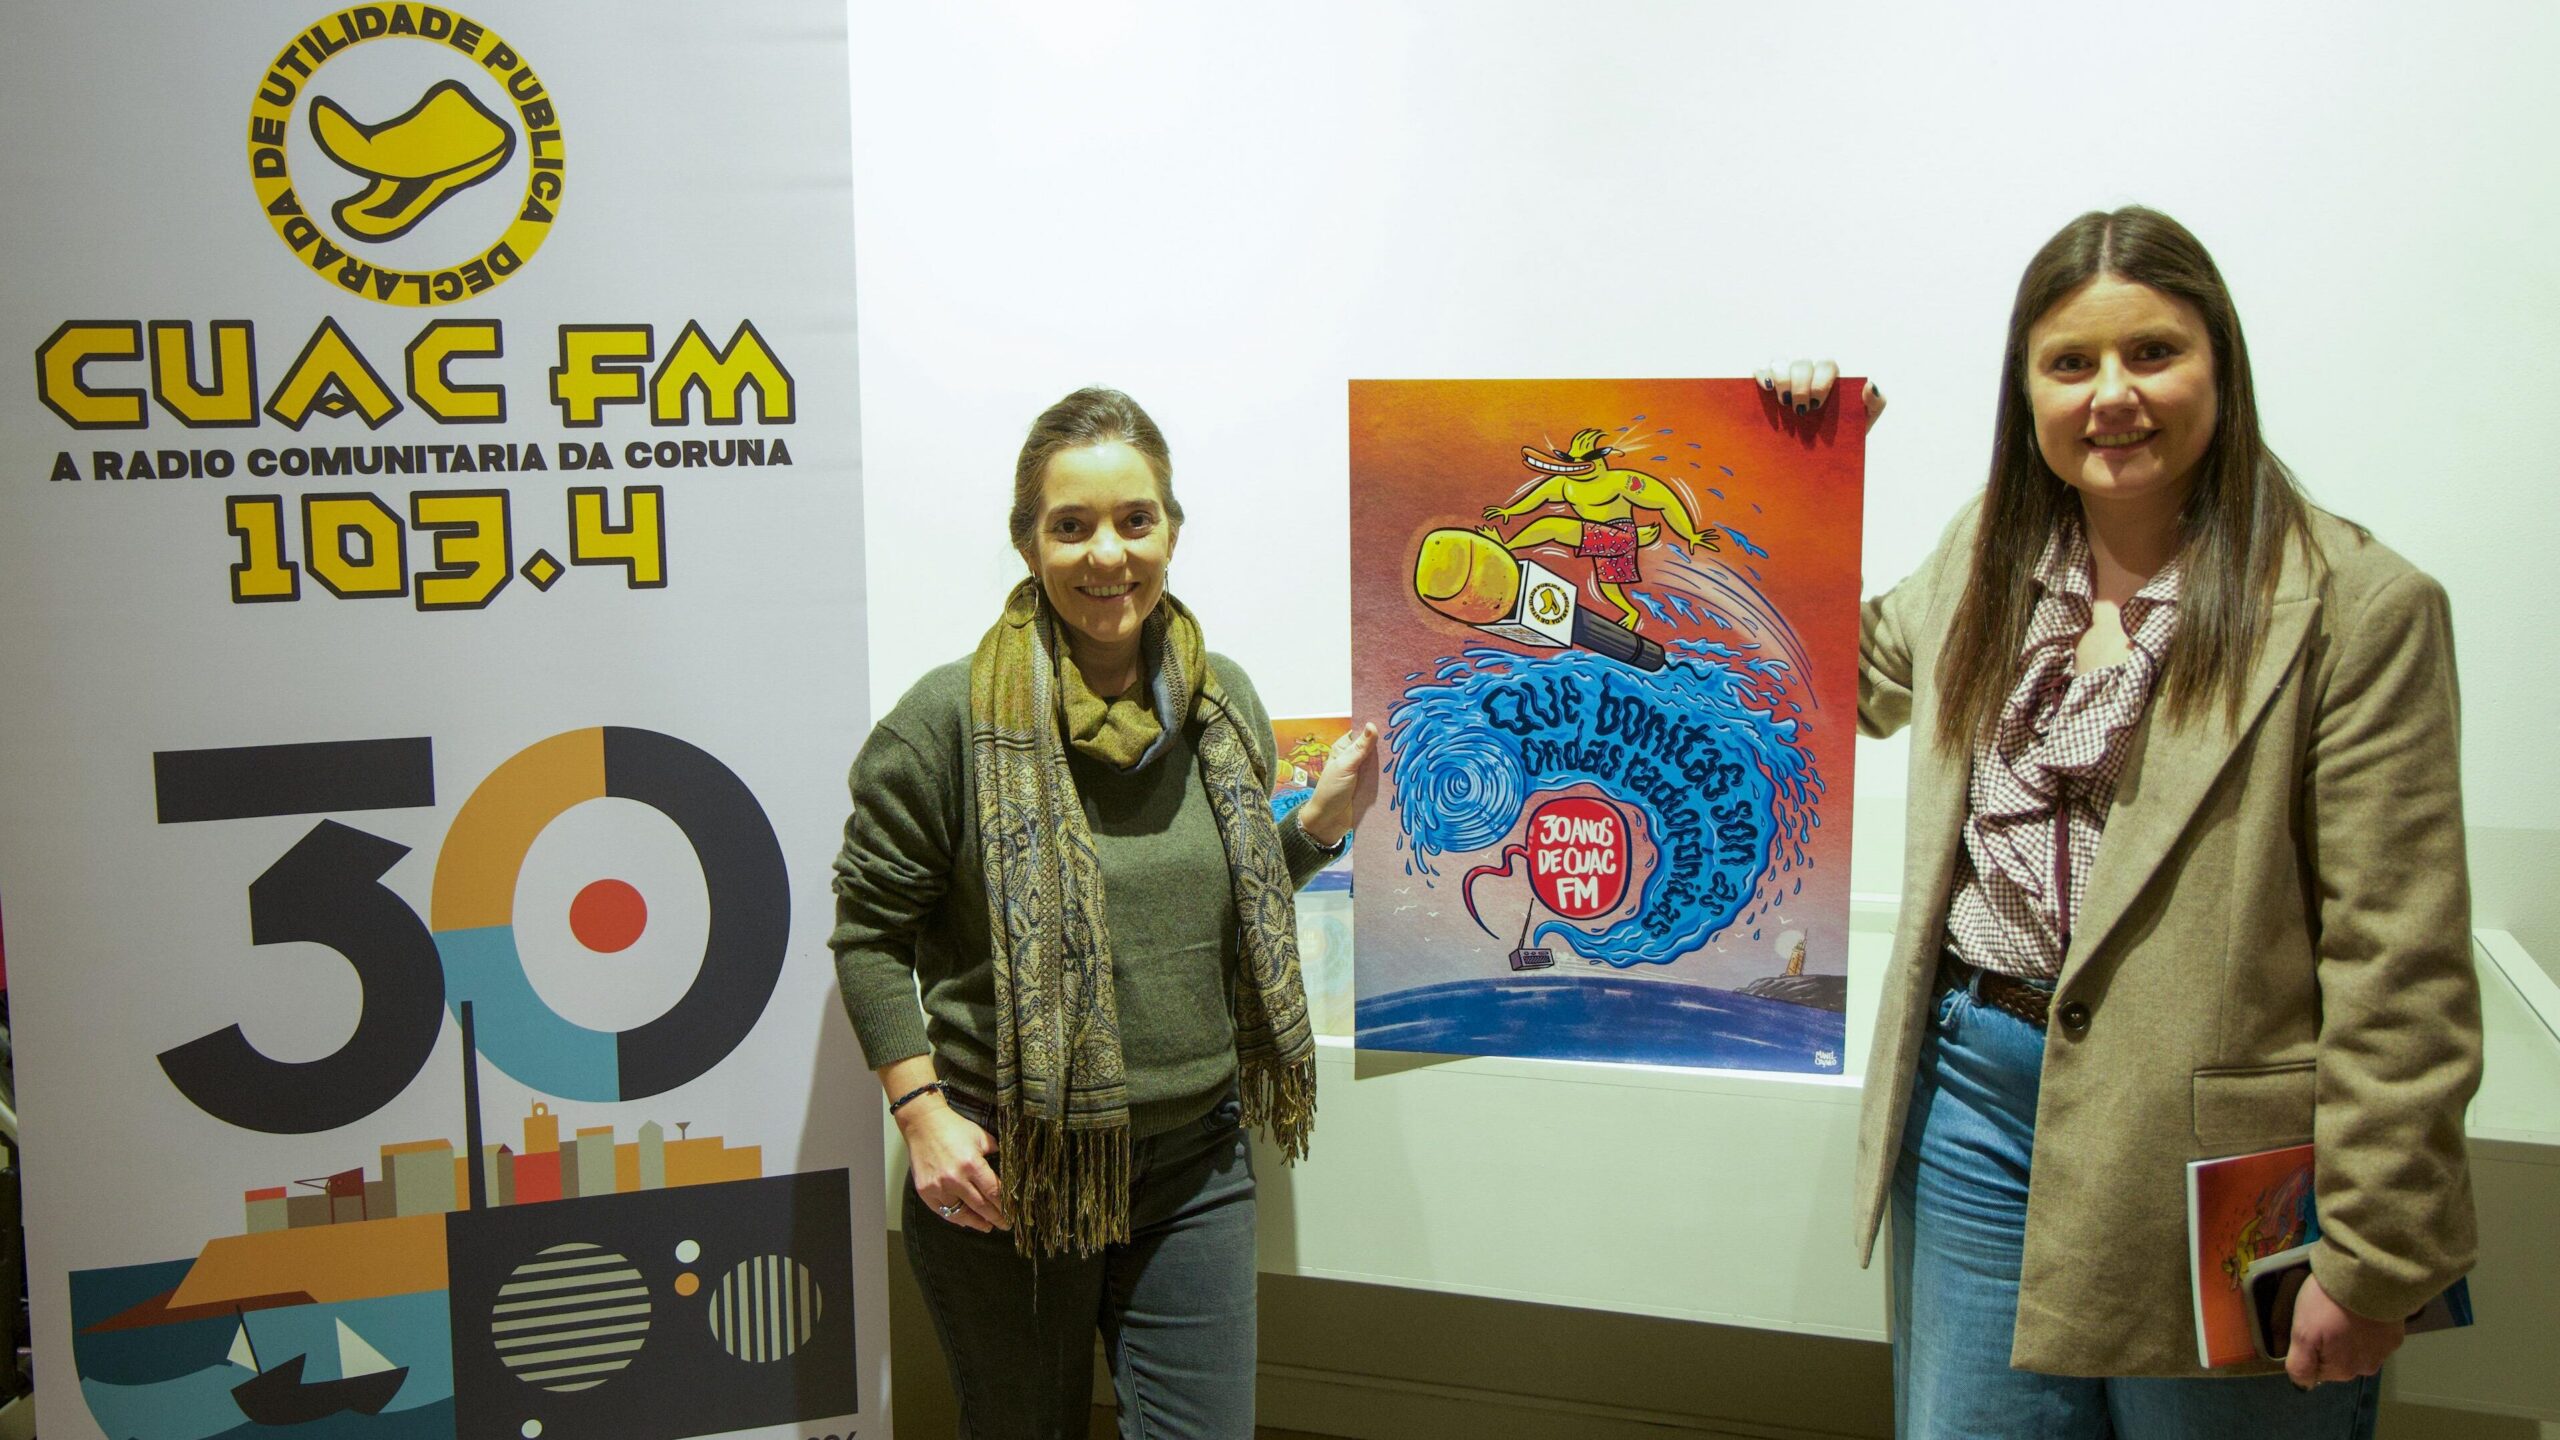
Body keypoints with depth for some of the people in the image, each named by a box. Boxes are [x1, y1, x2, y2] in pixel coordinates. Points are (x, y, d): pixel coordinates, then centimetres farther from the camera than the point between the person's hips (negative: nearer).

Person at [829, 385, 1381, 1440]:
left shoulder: (1225, 703, 2)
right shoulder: (952, 717, -13)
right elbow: (869, 929, -6)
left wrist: (1320, 825, -1)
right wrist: (922, 1113, -12)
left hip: (1196, 1162, 4)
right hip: (1005, 1170, -3)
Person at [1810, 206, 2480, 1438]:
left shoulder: (2357, 607, -12)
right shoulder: (1988, 557, 7)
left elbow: (2398, 969, -12)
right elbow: (1857, 681, 26)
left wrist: (2371, 1258, -12)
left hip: (2206, 1148, -4)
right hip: (1975, 1101, 5)